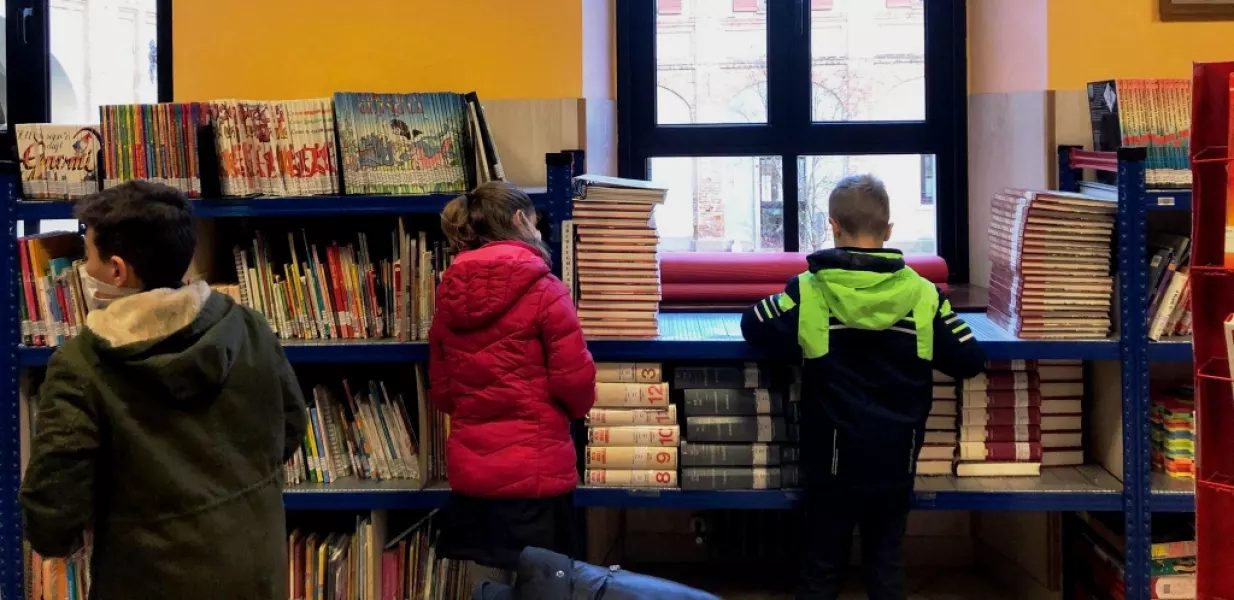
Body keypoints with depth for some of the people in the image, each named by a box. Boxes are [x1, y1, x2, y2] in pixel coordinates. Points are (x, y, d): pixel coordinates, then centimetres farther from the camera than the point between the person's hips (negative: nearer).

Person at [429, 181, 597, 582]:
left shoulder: (449, 296, 6)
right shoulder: (543, 290, -10)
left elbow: (440, 392, 12)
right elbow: (575, 380, -10)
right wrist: (575, 408, 11)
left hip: (470, 471, 5)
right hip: (535, 471, -5)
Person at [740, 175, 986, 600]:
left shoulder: (810, 291, -10)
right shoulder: (923, 294, -7)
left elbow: (753, 328, 1)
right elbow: (970, 362, -1)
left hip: (835, 458, -1)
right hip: (895, 459, 1)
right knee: (886, 565, 13)